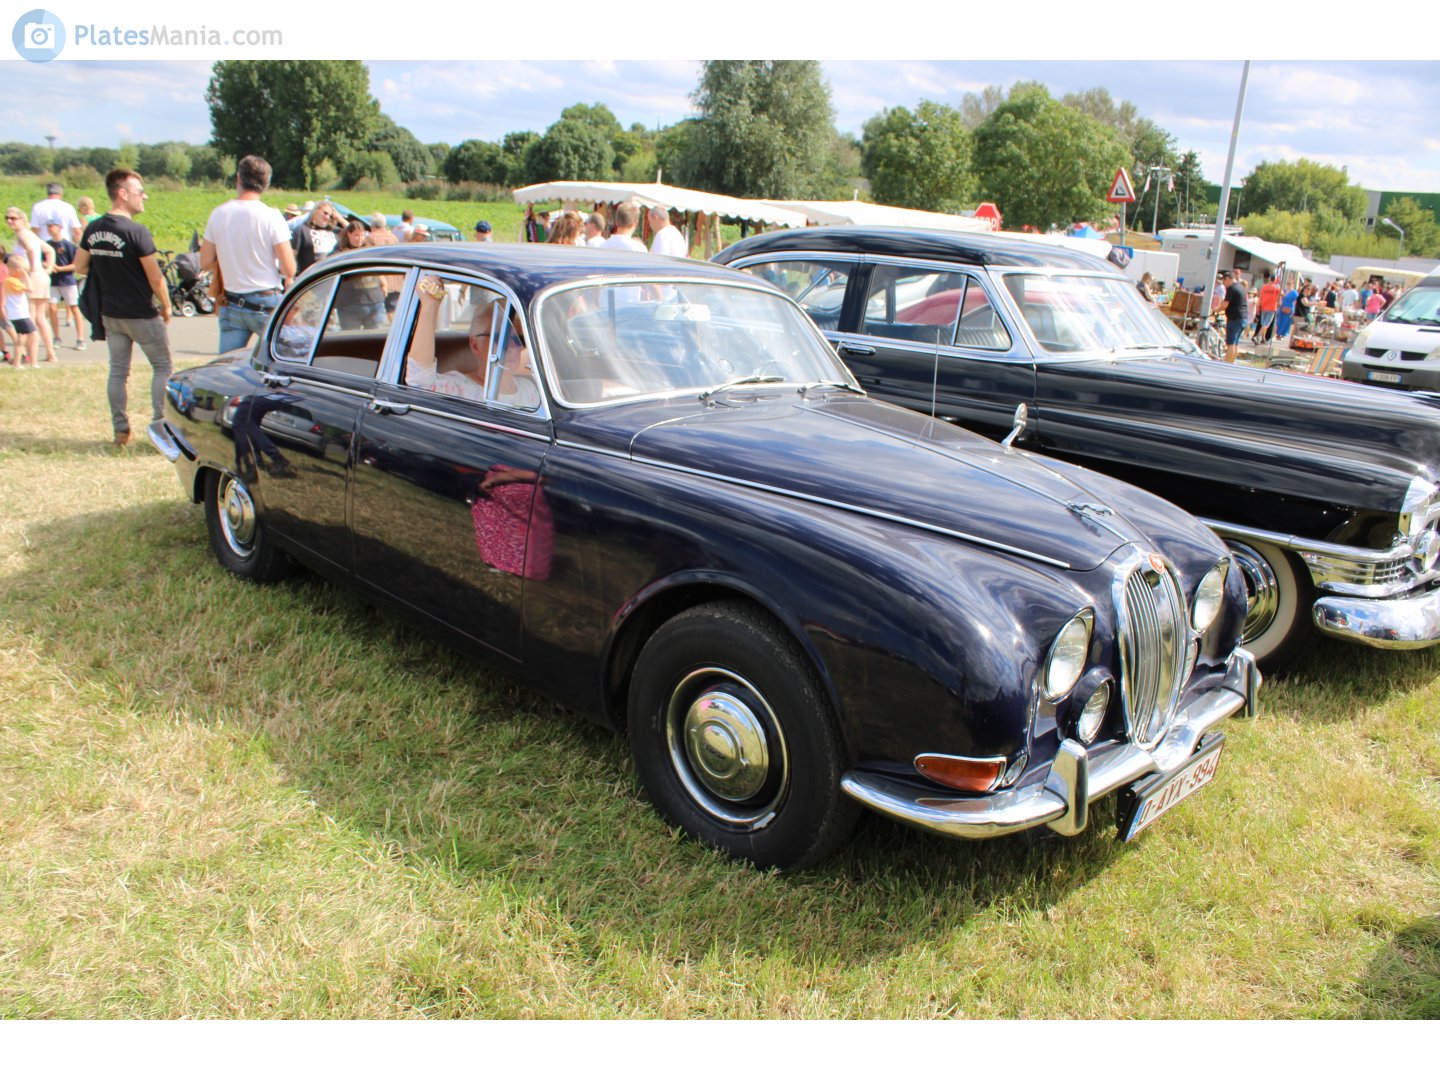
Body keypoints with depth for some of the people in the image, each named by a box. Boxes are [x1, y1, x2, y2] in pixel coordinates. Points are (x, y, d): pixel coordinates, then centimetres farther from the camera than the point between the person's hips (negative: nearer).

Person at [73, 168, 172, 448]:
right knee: (162, 367, 7)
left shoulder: (92, 229, 2)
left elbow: (79, 266, 11)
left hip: (110, 314, 6)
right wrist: (166, 307, -2)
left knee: (118, 370, 13)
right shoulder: (136, 231, -19)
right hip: (142, 315, -6)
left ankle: (120, 430, 16)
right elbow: (155, 278, -16)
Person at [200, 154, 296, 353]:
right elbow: (289, 270, -14)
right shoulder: (271, 216, -11)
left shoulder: (218, 214, 1)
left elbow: (205, 263, 7)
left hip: (231, 305, 4)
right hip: (267, 305, -4)